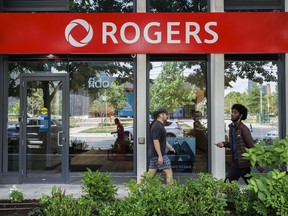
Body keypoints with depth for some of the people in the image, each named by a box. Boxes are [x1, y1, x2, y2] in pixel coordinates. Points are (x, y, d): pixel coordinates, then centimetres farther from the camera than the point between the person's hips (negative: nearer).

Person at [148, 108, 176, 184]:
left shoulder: (159, 125, 17)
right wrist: (160, 156, -24)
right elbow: (155, 141, -23)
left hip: (153, 154, 10)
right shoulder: (157, 126, -17)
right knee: (168, 171, -3)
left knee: (151, 172, 12)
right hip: (157, 154, -10)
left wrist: (170, 147, 18)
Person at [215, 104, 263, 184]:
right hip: (236, 160, 8)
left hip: (241, 161, -8)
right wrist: (223, 144, 2)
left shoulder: (243, 128, -14)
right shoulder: (231, 127, 10)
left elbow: (251, 146, -14)